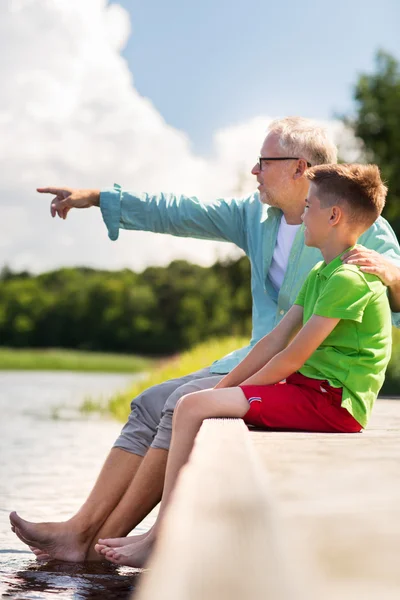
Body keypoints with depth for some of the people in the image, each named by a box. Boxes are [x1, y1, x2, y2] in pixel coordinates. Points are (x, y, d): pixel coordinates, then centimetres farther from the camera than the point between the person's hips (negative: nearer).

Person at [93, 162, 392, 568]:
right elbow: (275, 341, 14)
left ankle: (159, 541, -10)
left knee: (193, 407, -18)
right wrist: (222, 388, 7)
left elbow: (293, 357, -17)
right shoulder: (320, 275, 18)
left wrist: (231, 393, -7)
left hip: (331, 401, -11)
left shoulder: (349, 279, -15)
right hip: (309, 391, 11)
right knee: (204, 404, 12)